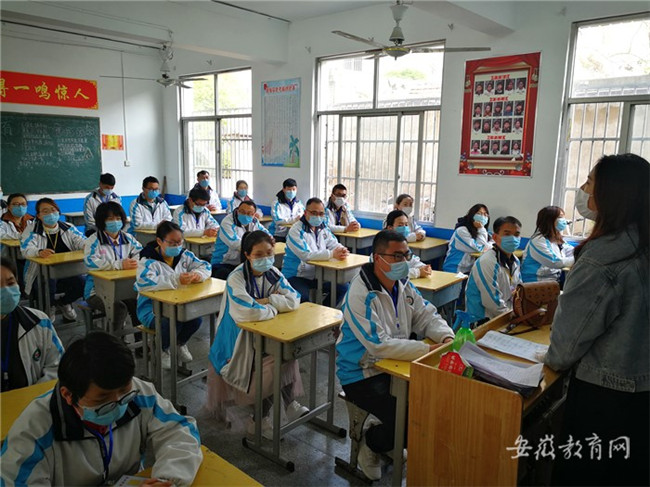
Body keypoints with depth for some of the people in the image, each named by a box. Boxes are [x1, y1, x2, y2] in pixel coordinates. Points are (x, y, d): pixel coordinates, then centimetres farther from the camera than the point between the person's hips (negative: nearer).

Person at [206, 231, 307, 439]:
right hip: (240, 340, -6)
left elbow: (294, 300, -10)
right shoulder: (236, 279, -21)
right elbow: (250, 313, -35)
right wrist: (276, 306, -17)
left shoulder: (272, 273, -2)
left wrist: (265, 301, -21)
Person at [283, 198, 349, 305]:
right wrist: (332, 254, -32)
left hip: (317, 275, 7)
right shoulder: (296, 230, -16)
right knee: (303, 297, -34)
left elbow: (334, 244, 6)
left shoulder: (323, 227, 7)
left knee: (343, 288, -3)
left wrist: (342, 251, -19)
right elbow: (306, 255, -28)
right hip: (296, 276, -7)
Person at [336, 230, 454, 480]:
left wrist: (446, 337, -17)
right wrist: (429, 350, -34)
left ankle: (394, 444, 22)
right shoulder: (361, 295, -25)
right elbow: (379, 346, -31)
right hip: (362, 375, -8)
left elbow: (427, 316, 5)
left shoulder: (403, 285, 2)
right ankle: (370, 444, 12)